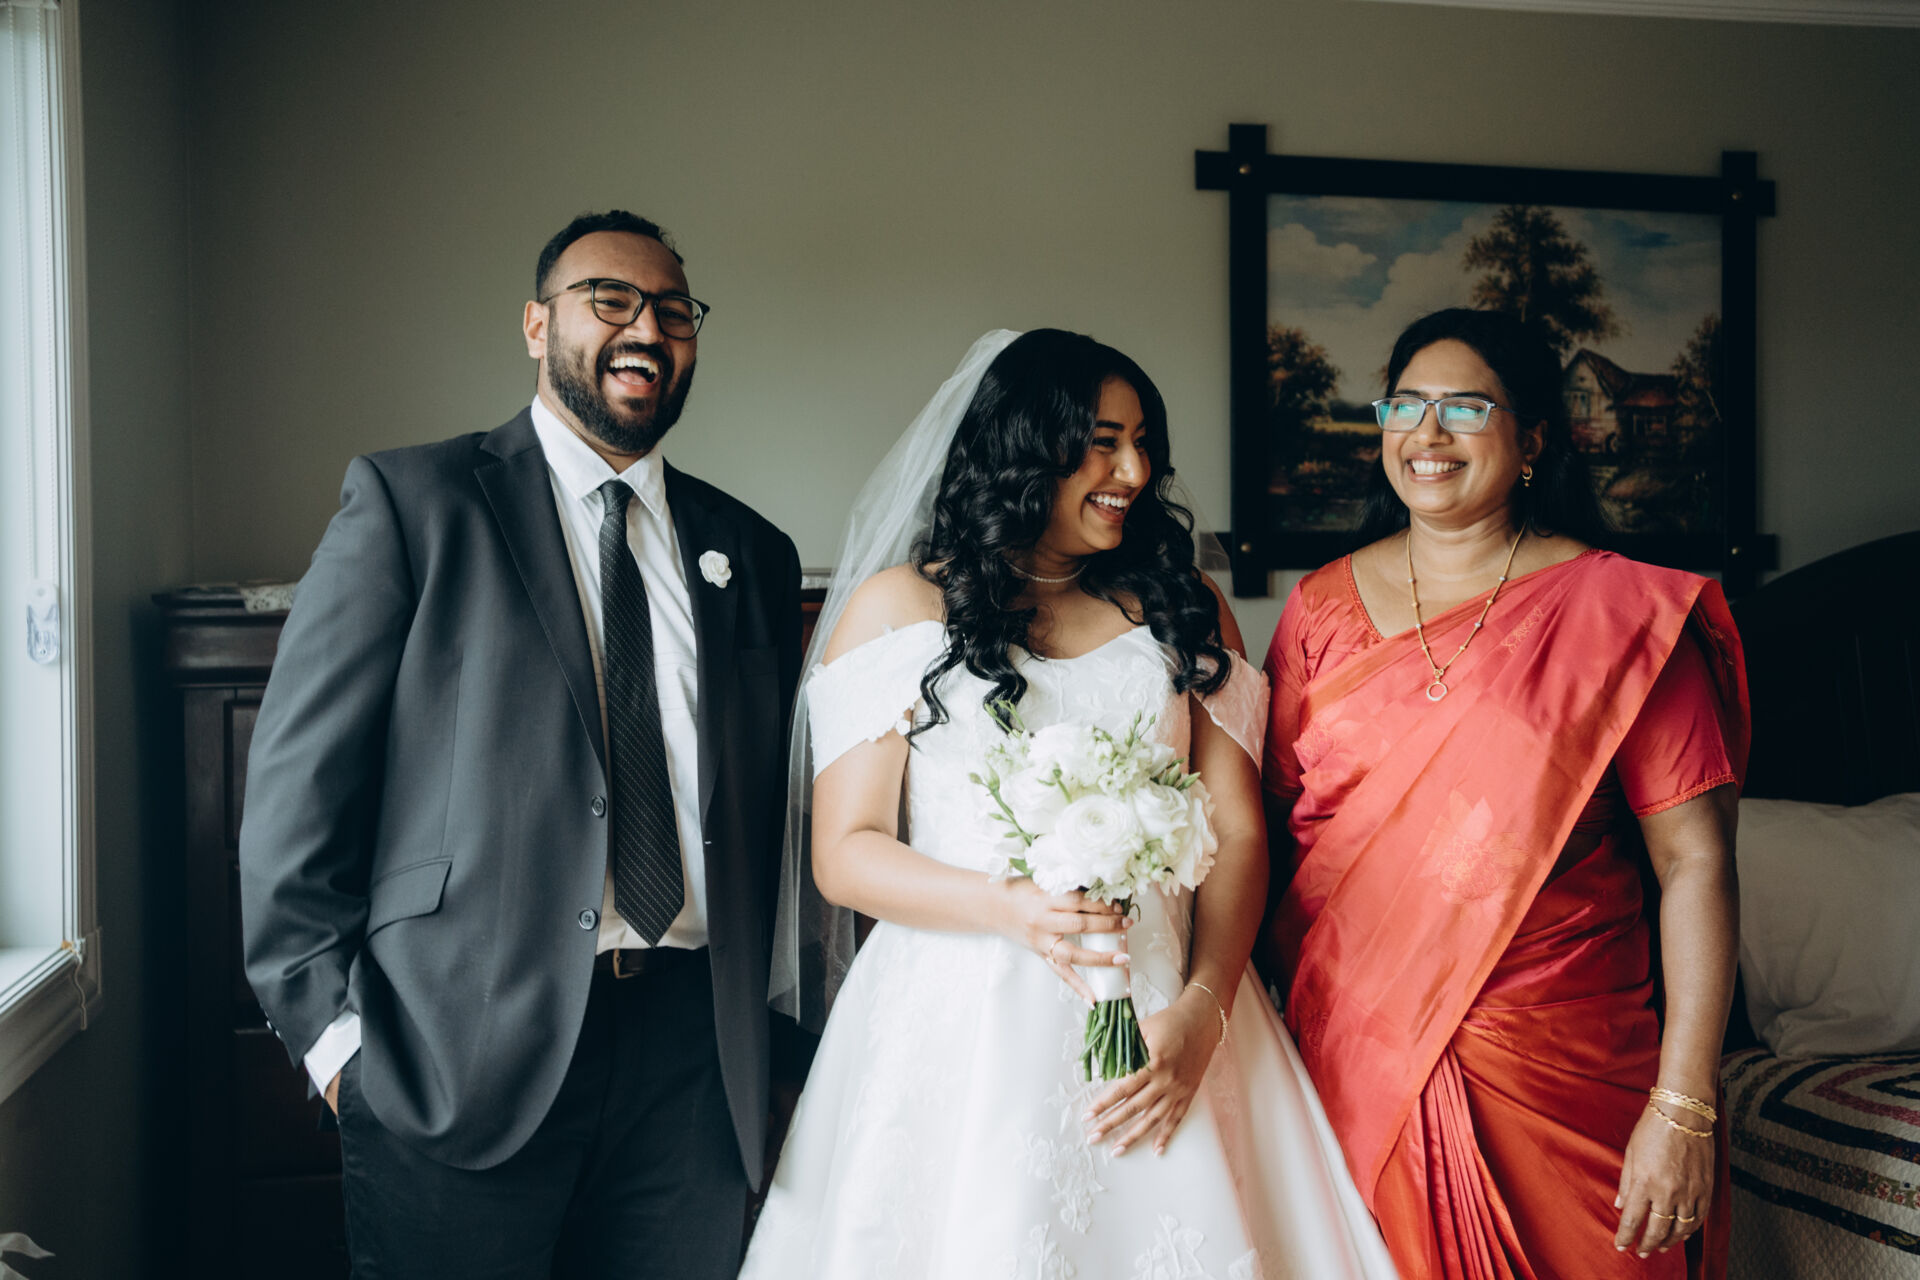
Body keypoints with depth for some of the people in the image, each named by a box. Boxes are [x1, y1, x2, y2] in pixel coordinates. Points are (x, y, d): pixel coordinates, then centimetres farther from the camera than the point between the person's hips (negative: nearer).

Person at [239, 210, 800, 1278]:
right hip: (457, 1055, -3)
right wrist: (331, 1028, -8)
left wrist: (766, 1045, 8)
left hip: (693, 1059, 4)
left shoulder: (753, 553, 13)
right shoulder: (408, 500, 1)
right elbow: (300, 782, -3)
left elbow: (768, 817, 14)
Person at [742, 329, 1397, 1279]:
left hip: (1163, 1029, 3)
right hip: (965, 1024, -2)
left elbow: (1237, 831, 4)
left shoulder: (1182, 607, 11)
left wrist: (1202, 1007, -11)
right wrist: (1007, 907, -18)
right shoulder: (897, 609, 3)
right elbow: (845, 851, -2)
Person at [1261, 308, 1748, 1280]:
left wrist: (1683, 1109, -14)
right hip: (1345, 1063, 3)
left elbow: (1694, 863, -9)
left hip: (1555, 1080, -2)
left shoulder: (1623, 613, -6)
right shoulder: (1323, 606, 5)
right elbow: (1269, 821, 8)